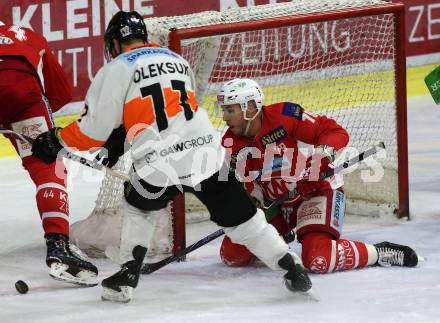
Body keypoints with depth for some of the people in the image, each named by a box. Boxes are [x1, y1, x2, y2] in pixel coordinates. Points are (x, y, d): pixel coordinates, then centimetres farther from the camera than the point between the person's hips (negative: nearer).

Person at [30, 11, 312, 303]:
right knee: (242, 218, 13)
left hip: (159, 168, -3)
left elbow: (97, 128, 1)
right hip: (208, 155, 3)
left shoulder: (117, 69, 4)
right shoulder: (178, 60, 22)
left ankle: (127, 277, 17)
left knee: (139, 205, 26)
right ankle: (293, 270, 8)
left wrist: (56, 141, 17)